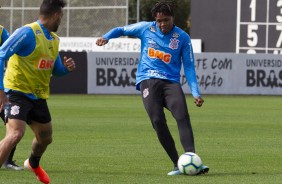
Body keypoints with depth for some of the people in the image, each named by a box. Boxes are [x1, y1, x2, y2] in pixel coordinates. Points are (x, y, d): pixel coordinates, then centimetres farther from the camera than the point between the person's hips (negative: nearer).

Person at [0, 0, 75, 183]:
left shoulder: (54, 39, 11)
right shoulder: (28, 33, -17)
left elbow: (55, 69, 22)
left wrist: (66, 67, -2)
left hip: (39, 96, 8)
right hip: (18, 91, -8)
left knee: (45, 138, 21)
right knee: (15, 134, -27)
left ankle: (33, 164, 53)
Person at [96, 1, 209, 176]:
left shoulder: (183, 38, 4)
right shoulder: (145, 28, 6)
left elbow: (189, 66, 6)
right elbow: (121, 30, 19)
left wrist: (196, 93, -4)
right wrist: (106, 37, -2)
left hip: (171, 81, 0)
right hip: (148, 80, 0)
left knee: (183, 116, -23)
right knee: (158, 121, -18)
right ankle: (177, 165, -13)